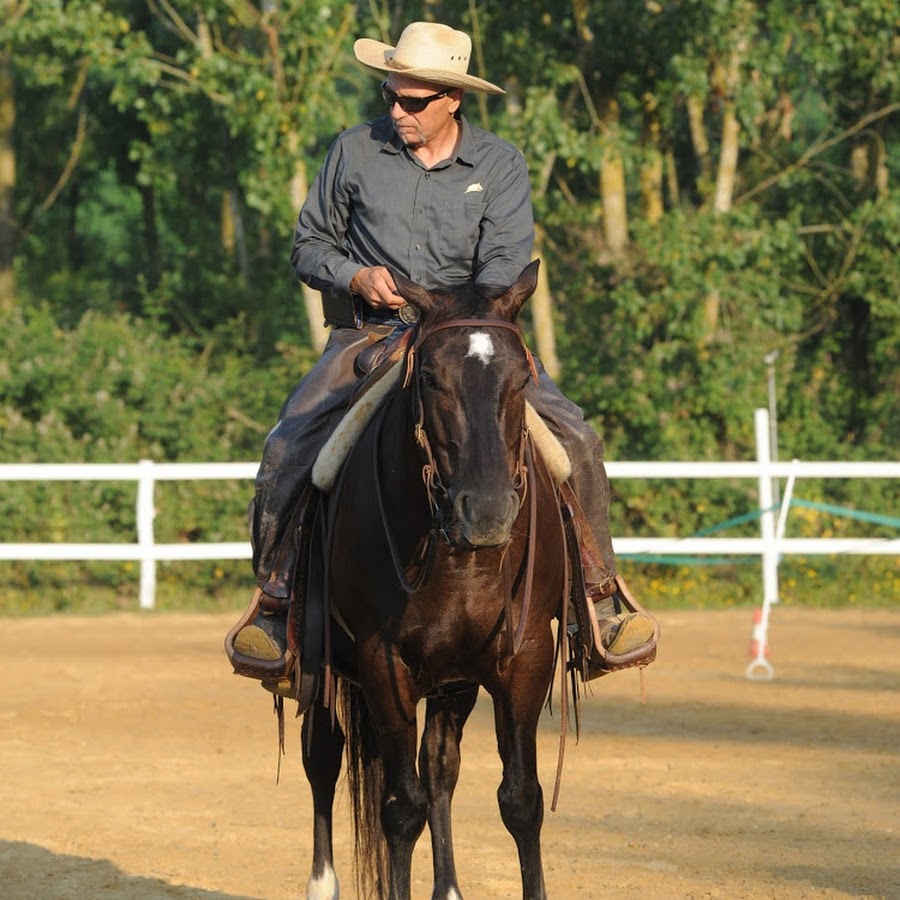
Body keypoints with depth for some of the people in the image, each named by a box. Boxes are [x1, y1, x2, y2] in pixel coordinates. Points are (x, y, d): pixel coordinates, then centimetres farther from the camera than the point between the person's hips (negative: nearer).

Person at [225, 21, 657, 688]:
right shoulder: (355, 153, 3)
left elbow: (505, 264, -9)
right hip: (368, 335, 0)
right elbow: (310, 247, 10)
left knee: (573, 438, -19)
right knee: (288, 450, -23)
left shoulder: (500, 164, 2)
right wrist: (356, 276, -12)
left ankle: (601, 594, -4)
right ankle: (276, 601, -6)